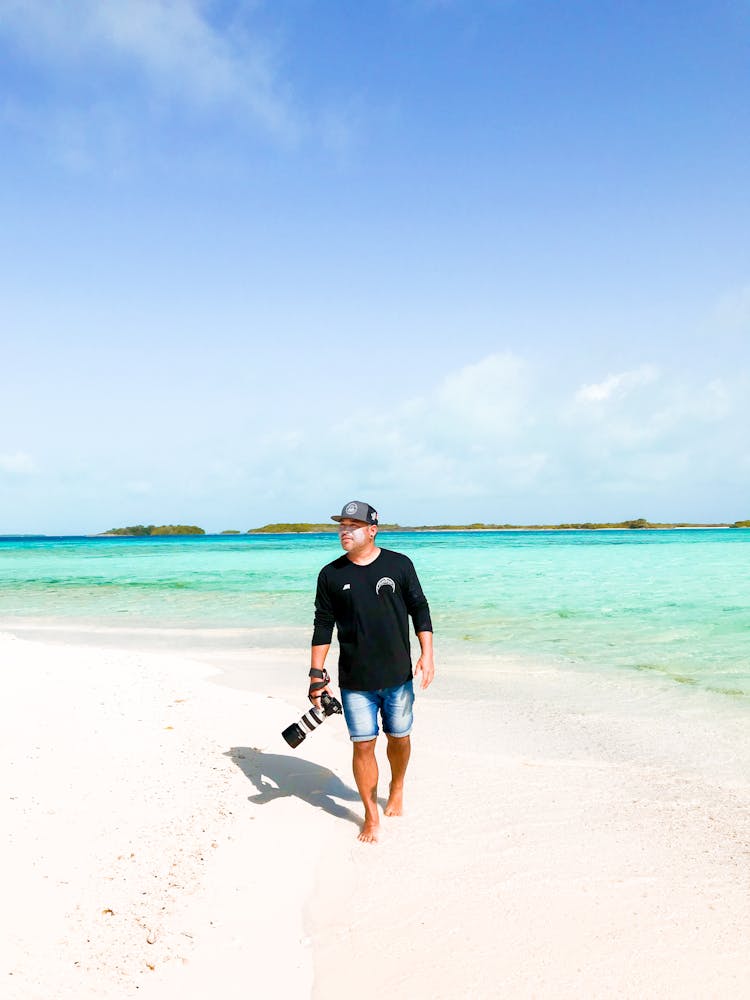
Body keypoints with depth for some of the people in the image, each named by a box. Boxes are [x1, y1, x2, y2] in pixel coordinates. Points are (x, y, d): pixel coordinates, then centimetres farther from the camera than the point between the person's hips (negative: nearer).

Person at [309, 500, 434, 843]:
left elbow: (419, 609, 4)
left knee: (399, 738, 12)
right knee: (363, 745, 0)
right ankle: (371, 817, 16)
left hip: (398, 675, 0)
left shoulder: (399, 564, -2)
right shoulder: (331, 575, 0)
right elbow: (323, 625, 4)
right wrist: (316, 674, 1)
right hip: (355, 681, 0)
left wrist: (427, 654, -4)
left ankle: (397, 789, 41)